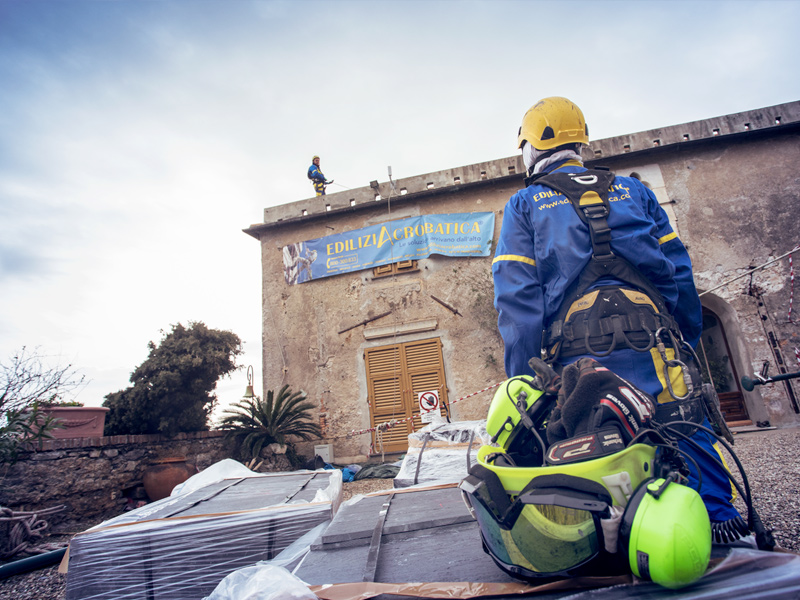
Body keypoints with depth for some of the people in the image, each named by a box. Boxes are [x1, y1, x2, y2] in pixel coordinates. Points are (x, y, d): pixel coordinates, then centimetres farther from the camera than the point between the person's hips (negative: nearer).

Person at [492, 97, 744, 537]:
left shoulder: (523, 205, 11)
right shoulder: (634, 191, 21)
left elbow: (517, 298, 0)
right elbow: (679, 273, 16)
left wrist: (524, 382, 0)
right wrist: (687, 341, 21)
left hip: (576, 355, -2)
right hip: (654, 345, 3)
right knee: (693, 448, 7)